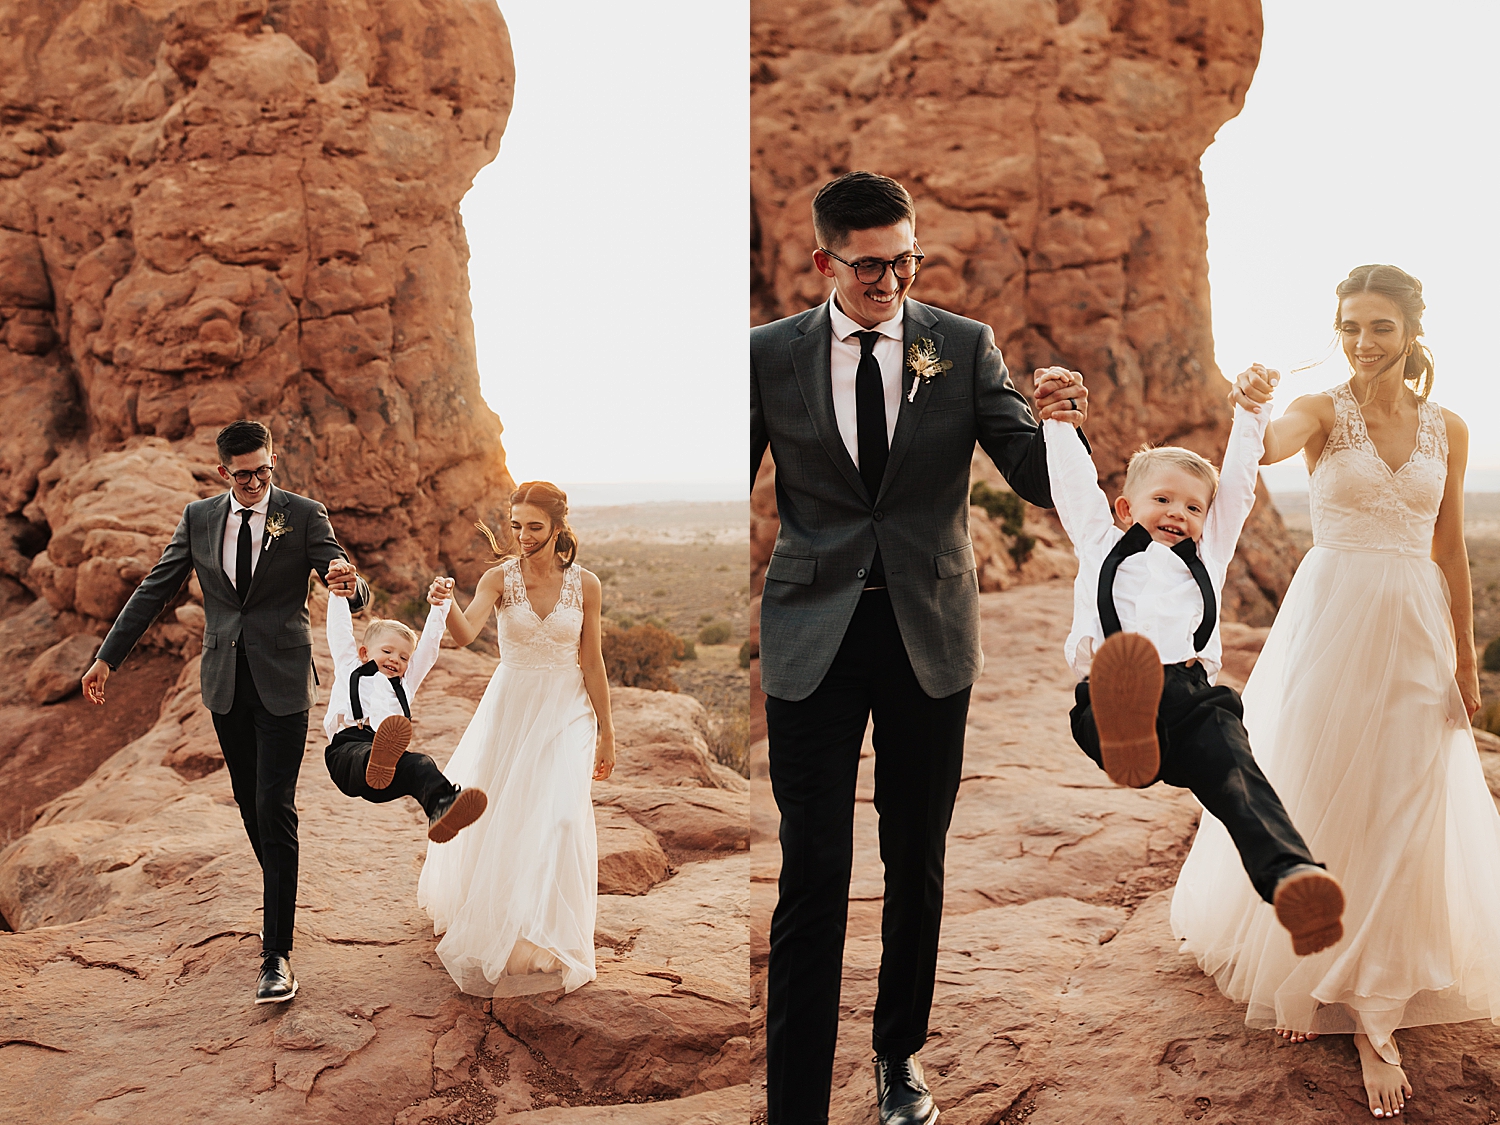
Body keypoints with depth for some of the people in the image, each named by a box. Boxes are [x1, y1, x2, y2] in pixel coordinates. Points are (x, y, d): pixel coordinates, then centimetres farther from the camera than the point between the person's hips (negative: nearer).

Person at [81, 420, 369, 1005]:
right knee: (250, 804, 14)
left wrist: (349, 583, -37)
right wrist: (107, 656, 8)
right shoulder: (198, 517, 5)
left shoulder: (304, 514, -6)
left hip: (282, 681, -4)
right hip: (226, 682, 4)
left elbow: (352, 591, -12)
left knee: (275, 809, -10)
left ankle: (277, 955, -8)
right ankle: (280, 896, 39)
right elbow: (155, 589, 10)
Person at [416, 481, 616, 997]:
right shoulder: (500, 577, -10)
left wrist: (606, 732, 0)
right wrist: (447, 604, -48)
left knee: (558, 814, -13)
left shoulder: (585, 584, -8)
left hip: (567, 709, -1)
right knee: (497, 815, 11)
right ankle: (489, 914, 38)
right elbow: (466, 634, -26)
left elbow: (592, 661, -2)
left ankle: (546, 937, 0)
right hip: (511, 704, 1)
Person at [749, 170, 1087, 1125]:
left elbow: (1035, 481, -3)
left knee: (919, 865, 14)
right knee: (814, 875, -3)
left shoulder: (965, 346, 1)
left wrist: (1054, 426, -25)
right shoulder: (770, 354, 1)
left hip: (931, 633, 1)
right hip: (813, 637, -1)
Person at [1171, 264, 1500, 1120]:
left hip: (1417, 630, 2)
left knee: (1401, 823, 2)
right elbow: (1268, 447, -27)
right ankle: (1299, 975, 26)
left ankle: (1376, 1018, 13)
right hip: (1330, 620, -2)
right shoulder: (1324, 412, -3)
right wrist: (1253, 410, -50)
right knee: (1314, 806, 4)